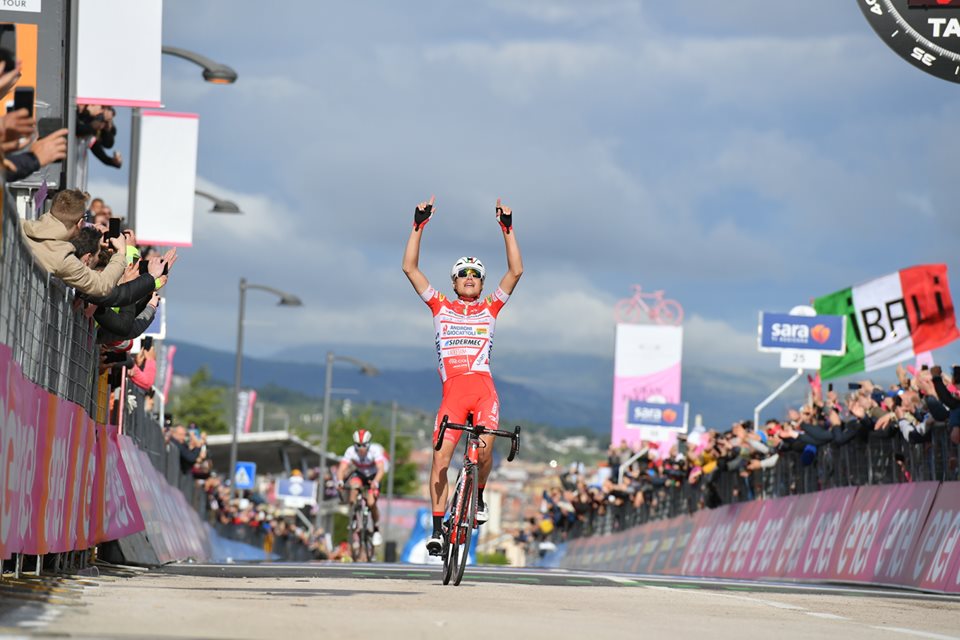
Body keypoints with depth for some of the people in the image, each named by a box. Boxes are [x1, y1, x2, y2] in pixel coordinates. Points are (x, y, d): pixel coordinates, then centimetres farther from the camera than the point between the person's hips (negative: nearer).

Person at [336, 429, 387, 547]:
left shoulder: (374, 450, -30)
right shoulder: (351, 451, -25)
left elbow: (381, 469, -41)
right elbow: (342, 469, -33)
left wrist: (375, 482, -59)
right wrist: (340, 481, -52)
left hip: (373, 476, -2)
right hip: (359, 474, 2)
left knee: (371, 503, -19)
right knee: (354, 485, -33)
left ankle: (376, 529, 7)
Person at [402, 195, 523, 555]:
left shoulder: (490, 309, 16)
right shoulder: (441, 307, 16)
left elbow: (515, 271, 8)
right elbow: (410, 268, 11)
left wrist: (508, 228, 3)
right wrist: (419, 226, 5)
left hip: (483, 388, 0)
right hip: (452, 390, 0)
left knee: (484, 447, -21)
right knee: (440, 459, -8)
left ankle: (479, 495, 8)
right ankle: (437, 528, -1)